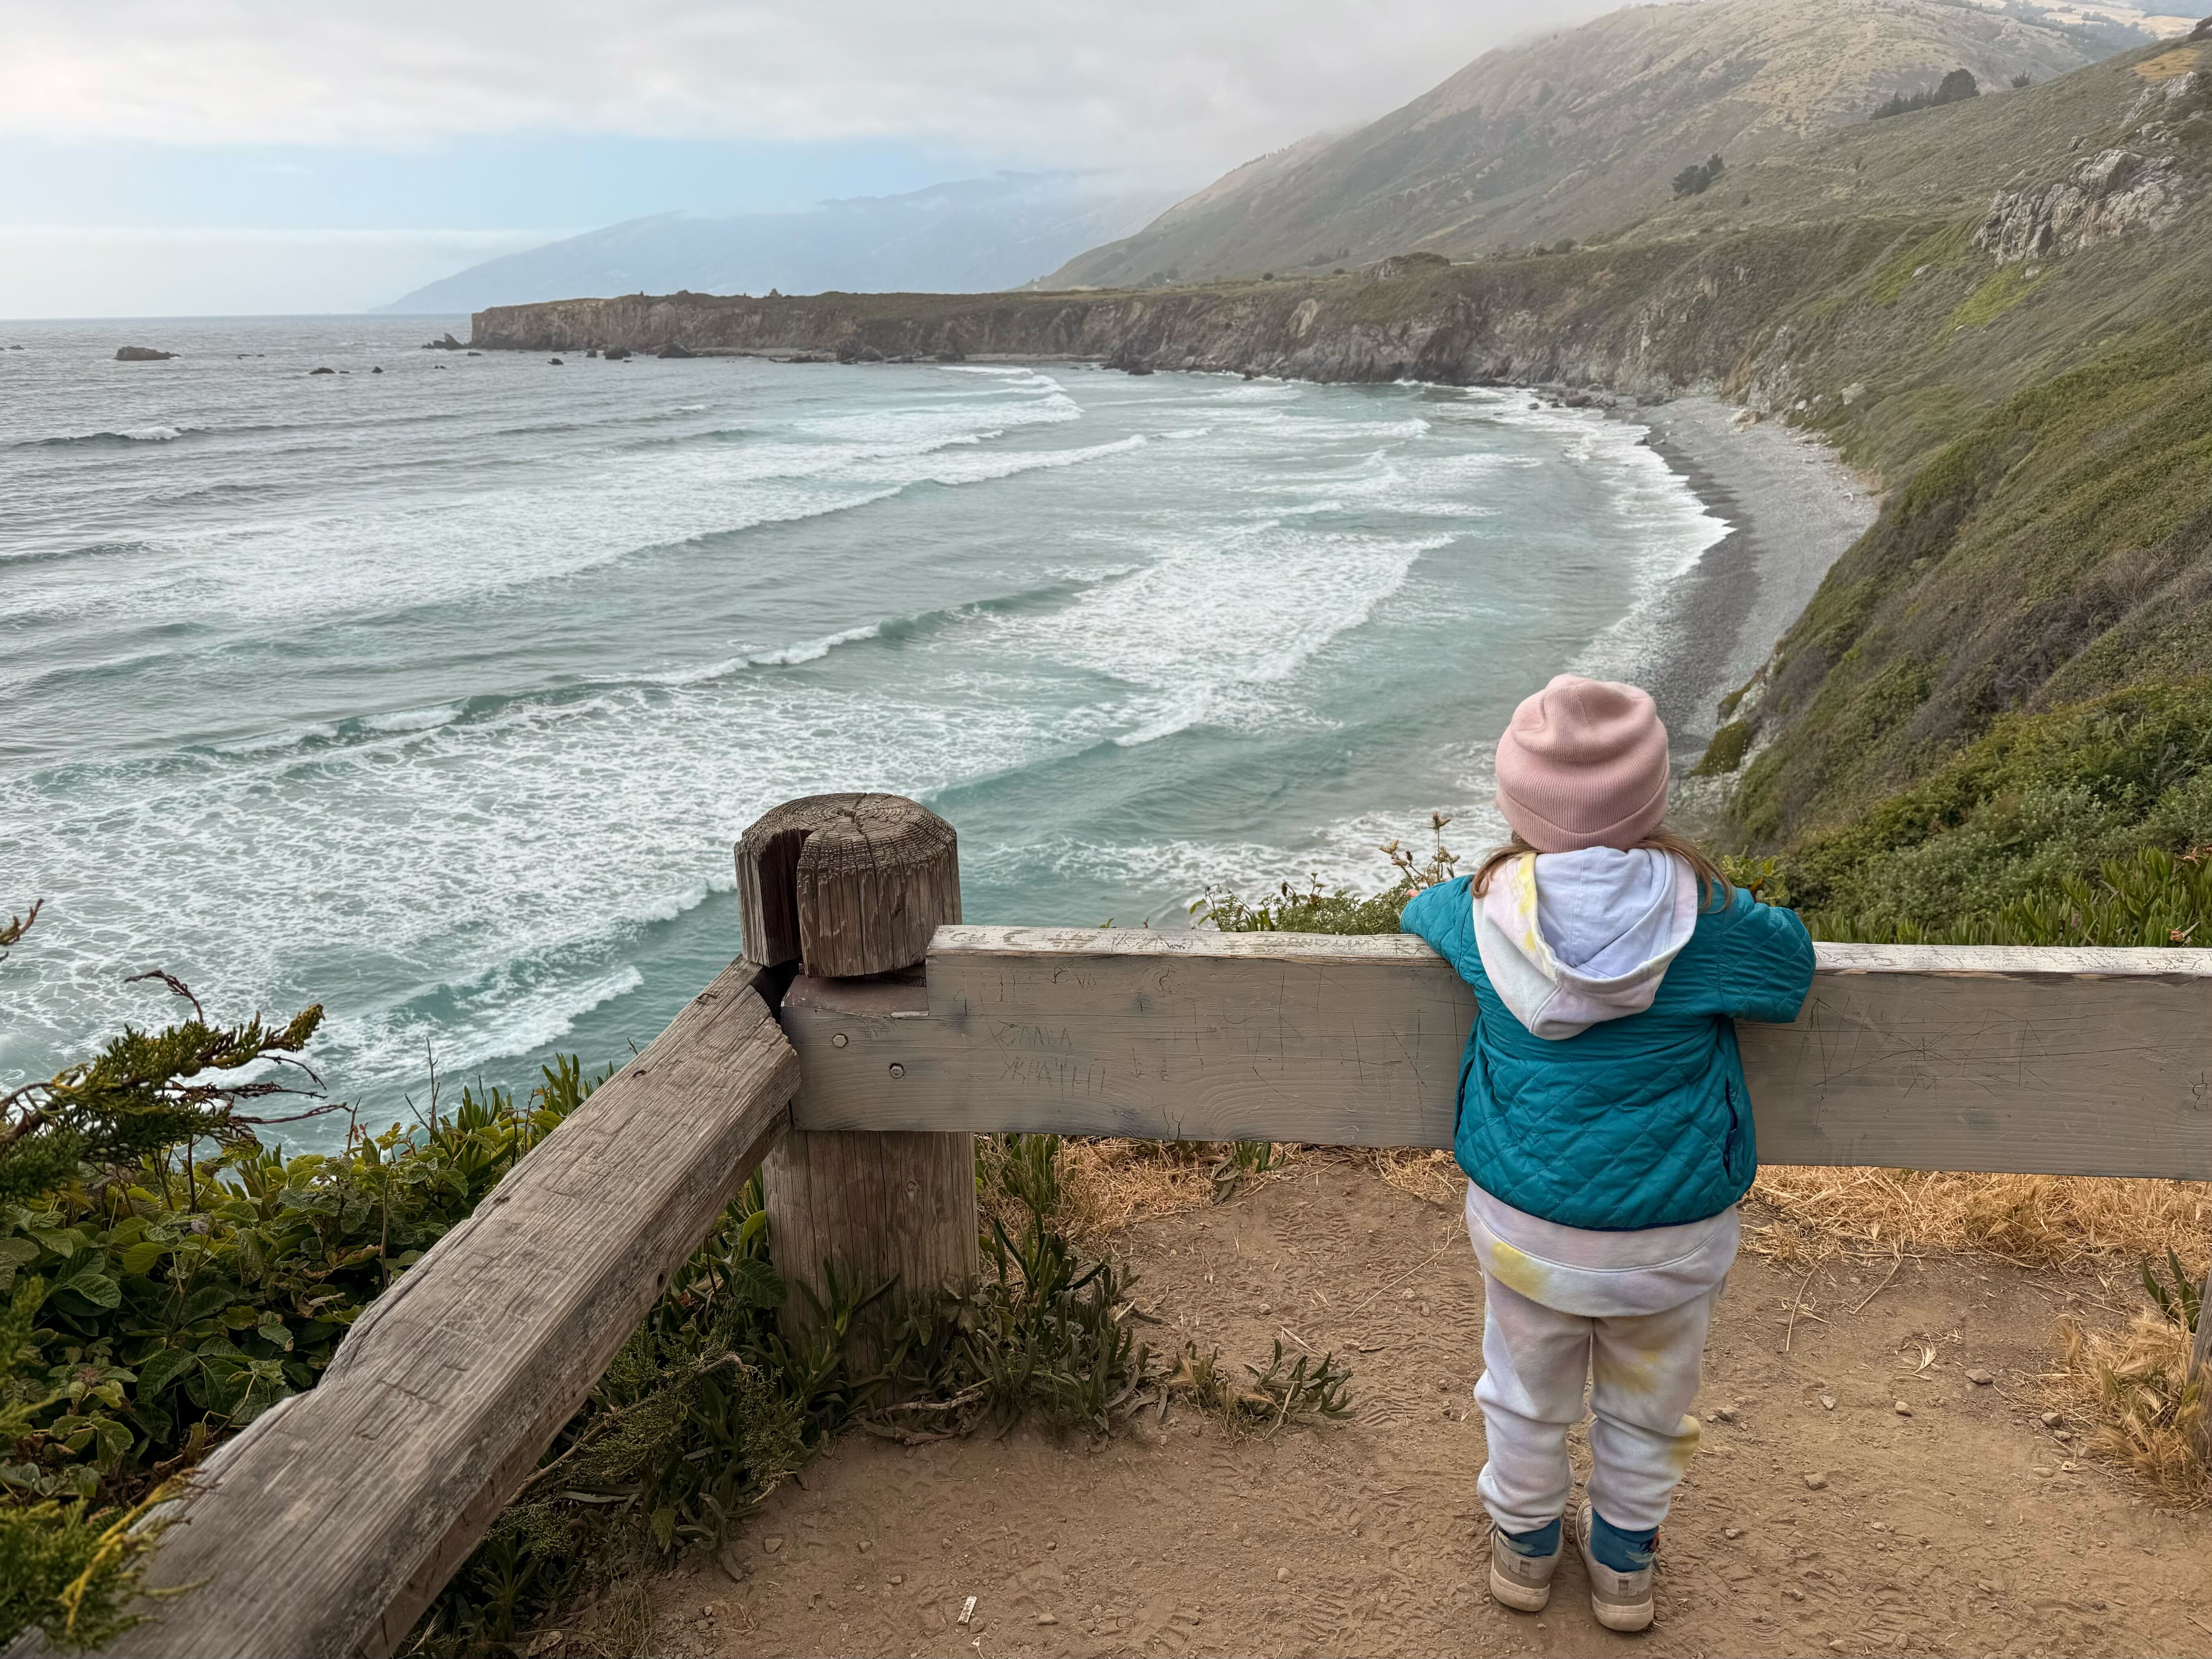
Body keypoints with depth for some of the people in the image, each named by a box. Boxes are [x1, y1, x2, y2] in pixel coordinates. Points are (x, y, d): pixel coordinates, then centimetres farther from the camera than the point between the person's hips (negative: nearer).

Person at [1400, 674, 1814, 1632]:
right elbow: (1794, 958, 0)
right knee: (1646, 1408, 26)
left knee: (1527, 1394, 26)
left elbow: (1420, 910, 7)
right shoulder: (1708, 920, -20)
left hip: (1521, 1216, 1)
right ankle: (1623, 1568, 47)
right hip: (1671, 1229, 0)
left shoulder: (1487, 908, -16)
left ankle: (1525, 1550, 49)